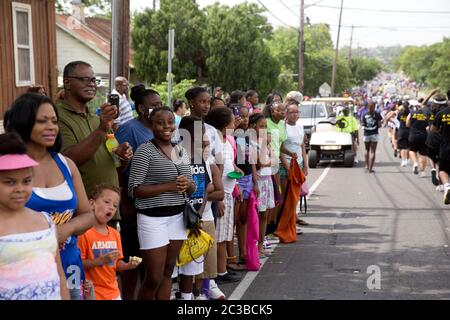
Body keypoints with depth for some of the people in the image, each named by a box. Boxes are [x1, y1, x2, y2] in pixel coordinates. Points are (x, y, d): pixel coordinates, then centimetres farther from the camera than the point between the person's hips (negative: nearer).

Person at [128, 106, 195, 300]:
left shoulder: (181, 151, 11)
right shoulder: (145, 150, -9)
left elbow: (191, 189, 17)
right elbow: (133, 189, -14)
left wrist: (187, 184, -7)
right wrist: (168, 186, -20)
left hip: (177, 217, 6)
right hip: (153, 219, -6)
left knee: (167, 273, 12)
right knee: (154, 278, -2)